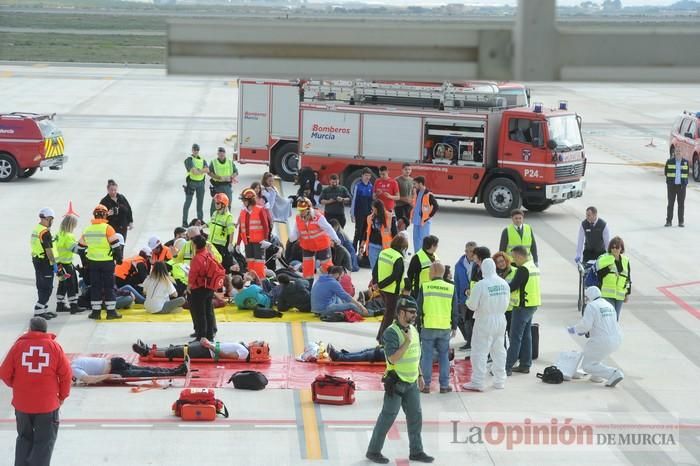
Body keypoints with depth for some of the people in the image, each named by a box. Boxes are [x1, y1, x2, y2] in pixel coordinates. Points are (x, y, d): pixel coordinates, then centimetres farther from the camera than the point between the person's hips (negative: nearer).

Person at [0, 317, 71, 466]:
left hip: (22, 403, 2)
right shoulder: (54, 346, -4)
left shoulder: (19, 345, -3)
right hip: (47, 403, -2)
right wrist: (63, 395, 11)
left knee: (24, 438, 21)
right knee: (44, 441, 7)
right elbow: (66, 374, -4)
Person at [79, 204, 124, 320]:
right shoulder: (107, 228, -11)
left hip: (92, 262, 4)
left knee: (95, 287, 10)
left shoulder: (87, 229, 6)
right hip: (107, 262, -4)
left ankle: (96, 311, 11)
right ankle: (111, 311, 5)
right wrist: (119, 258, 0)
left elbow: (81, 246, 13)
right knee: (109, 287, 4)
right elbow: (116, 245, -12)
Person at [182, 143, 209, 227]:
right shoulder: (189, 160, -4)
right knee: (188, 202, -4)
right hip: (191, 182, -5)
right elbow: (193, 170, -17)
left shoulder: (202, 160, 15)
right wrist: (202, 171, -6)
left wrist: (198, 171, -15)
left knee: (200, 202, 9)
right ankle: (184, 222, -2)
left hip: (201, 183, 5)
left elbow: (207, 170, -1)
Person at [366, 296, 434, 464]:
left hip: (411, 382, 8)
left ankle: (416, 451, 19)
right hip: (396, 382, -7)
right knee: (387, 418, -1)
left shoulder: (413, 329, 8)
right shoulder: (391, 332, -18)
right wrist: (407, 341, -25)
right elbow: (393, 358, -26)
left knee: (415, 417, 9)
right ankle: (373, 451, 10)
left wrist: (420, 375, 19)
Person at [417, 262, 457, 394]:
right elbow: (454, 310, 6)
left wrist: (417, 324, 9)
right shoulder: (451, 288, 1)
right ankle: (444, 385, 11)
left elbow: (419, 309, -2)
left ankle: (427, 385, 6)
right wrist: (454, 327, 16)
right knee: (444, 356, 10)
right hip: (445, 328, 2)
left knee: (427, 356, 6)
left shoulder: (424, 287, -5)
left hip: (428, 327, -2)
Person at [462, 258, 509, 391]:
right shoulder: (504, 283, -2)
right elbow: (506, 302, 7)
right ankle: (499, 380, 22)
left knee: (479, 351, 1)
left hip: (485, 321, -5)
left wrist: (468, 299, 9)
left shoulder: (481, 285, -18)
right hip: (501, 319, 5)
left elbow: (472, 305, -12)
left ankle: (477, 382, 1)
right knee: (499, 350, 16)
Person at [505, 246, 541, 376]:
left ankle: (508, 367, -7)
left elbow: (513, 286, -19)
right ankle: (525, 365, 17)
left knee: (515, 337, -7)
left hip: (523, 306, -9)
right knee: (526, 336, 14)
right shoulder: (534, 267, 12)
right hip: (533, 305, 9)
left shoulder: (523, 269, -17)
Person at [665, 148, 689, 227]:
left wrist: (685, 183, 4)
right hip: (671, 185, -1)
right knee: (670, 203, 2)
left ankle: (681, 221, 7)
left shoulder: (685, 162, 5)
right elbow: (666, 172, 9)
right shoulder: (669, 161, 1)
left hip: (681, 185, 1)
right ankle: (669, 221, 7)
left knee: (681, 204, 2)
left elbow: (686, 173, 11)